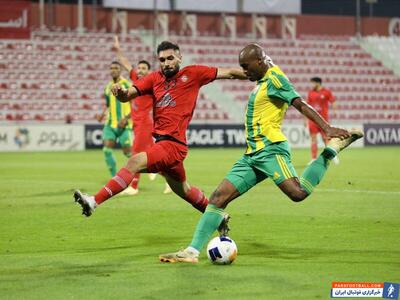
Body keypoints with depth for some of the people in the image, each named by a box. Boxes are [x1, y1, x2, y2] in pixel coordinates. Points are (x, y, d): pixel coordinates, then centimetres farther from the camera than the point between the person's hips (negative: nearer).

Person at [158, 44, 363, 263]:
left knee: (297, 193, -27)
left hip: (270, 148, -9)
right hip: (252, 154, 9)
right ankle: (192, 252, 0)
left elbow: (301, 104, -14)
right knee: (218, 198, 1)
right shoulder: (262, 80, 20)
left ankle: (334, 147, -7)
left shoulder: (274, 78, -6)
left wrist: (327, 128, -23)